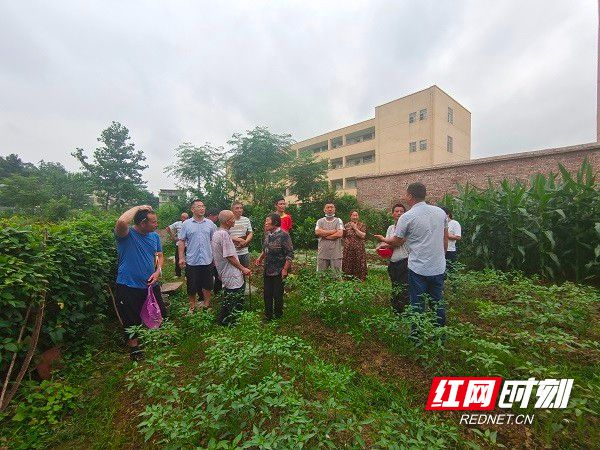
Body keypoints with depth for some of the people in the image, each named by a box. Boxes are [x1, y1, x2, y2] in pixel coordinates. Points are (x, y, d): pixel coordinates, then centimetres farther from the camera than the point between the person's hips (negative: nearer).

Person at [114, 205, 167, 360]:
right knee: (132, 320, 11)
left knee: (161, 315, 18)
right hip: (128, 287, -5)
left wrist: (158, 271, -7)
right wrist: (138, 207, -26)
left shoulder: (154, 236, 2)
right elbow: (121, 222, -40)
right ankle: (134, 347, 37)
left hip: (151, 285, 6)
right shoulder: (127, 234, -16)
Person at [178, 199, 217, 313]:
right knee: (192, 285, 10)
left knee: (207, 284, 12)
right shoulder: (186, 224, -2)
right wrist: (181, 257, -6)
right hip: (191, 261, -1)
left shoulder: (210, 223, 3)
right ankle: (192, 306, 28)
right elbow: (181, 241, 0)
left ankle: (207, 304, 30)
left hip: (207, 260, 2)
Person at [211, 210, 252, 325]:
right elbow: (229, 256, -22)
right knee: (237, 298, 2)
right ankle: (228, 321, 14)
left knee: (229, 297, 23)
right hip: (232, 275, -10)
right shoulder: (224, 234, -22)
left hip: (224, 272, 10)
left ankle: (222, 319, 36)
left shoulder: (216, 233, 9)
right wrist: (243, 269, -14)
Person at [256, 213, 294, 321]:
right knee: (267, 294, 16)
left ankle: (278, 316, 28)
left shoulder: (283, 235, -17)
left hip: (278, 271, -7)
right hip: (267, 270, 7)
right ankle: (268, 315, 34)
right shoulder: (267, 234, 5)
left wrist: (285, 269, -19)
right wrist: (260, 258, 8)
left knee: (277, 295, 7)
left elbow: (290, 254, -17)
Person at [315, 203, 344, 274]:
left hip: (336, 254, -1)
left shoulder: (338, 221, 4)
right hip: (322, 253, 1)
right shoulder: (320, 221, 8)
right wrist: (333, 231, -9)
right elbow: (317, 232, -10)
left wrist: (324, 235, -7)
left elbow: (340, 234, -11)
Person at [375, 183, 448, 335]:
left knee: (417, 304, 8)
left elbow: (396, 240, -2)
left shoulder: (407, 217, -13)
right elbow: (445, 238, 10)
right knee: (438, 302, 18)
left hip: (418, 268, -5)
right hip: (438, 267, 5)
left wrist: (384, 239, 18)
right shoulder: (440, 212, 2)